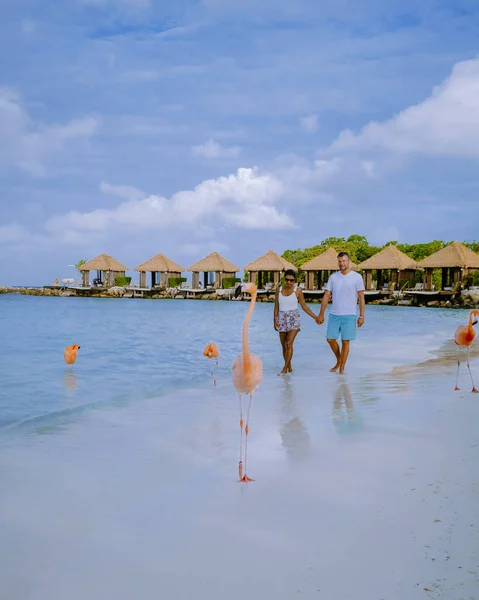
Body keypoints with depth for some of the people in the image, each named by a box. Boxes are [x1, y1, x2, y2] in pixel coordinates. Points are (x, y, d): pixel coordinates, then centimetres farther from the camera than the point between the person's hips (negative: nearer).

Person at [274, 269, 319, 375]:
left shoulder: (297, 290, -3)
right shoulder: (279, 289, 4)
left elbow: (304, 306, 3)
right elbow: (276, 306, 8)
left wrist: (315, 317, 1)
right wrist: (275, 320, 0)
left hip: (294, 318, -3)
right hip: (282, 319, 3)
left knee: (289, 343, -16)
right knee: (284, 345, 6)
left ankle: (285, 369, -12)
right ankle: (289, 367, 20)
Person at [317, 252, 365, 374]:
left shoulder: (357, 277, -3)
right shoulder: (333, 277, 7)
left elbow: (361, 297, -4)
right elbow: (326, 295, 7)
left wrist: (361, 316, -8)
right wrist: (321, 314, 4)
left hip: (349, 315, -3)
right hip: (334, 314, 4)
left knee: (345, 341, -1)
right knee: (330, 339, 4)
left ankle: (342, 368, 10)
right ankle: (339, 360, 28)